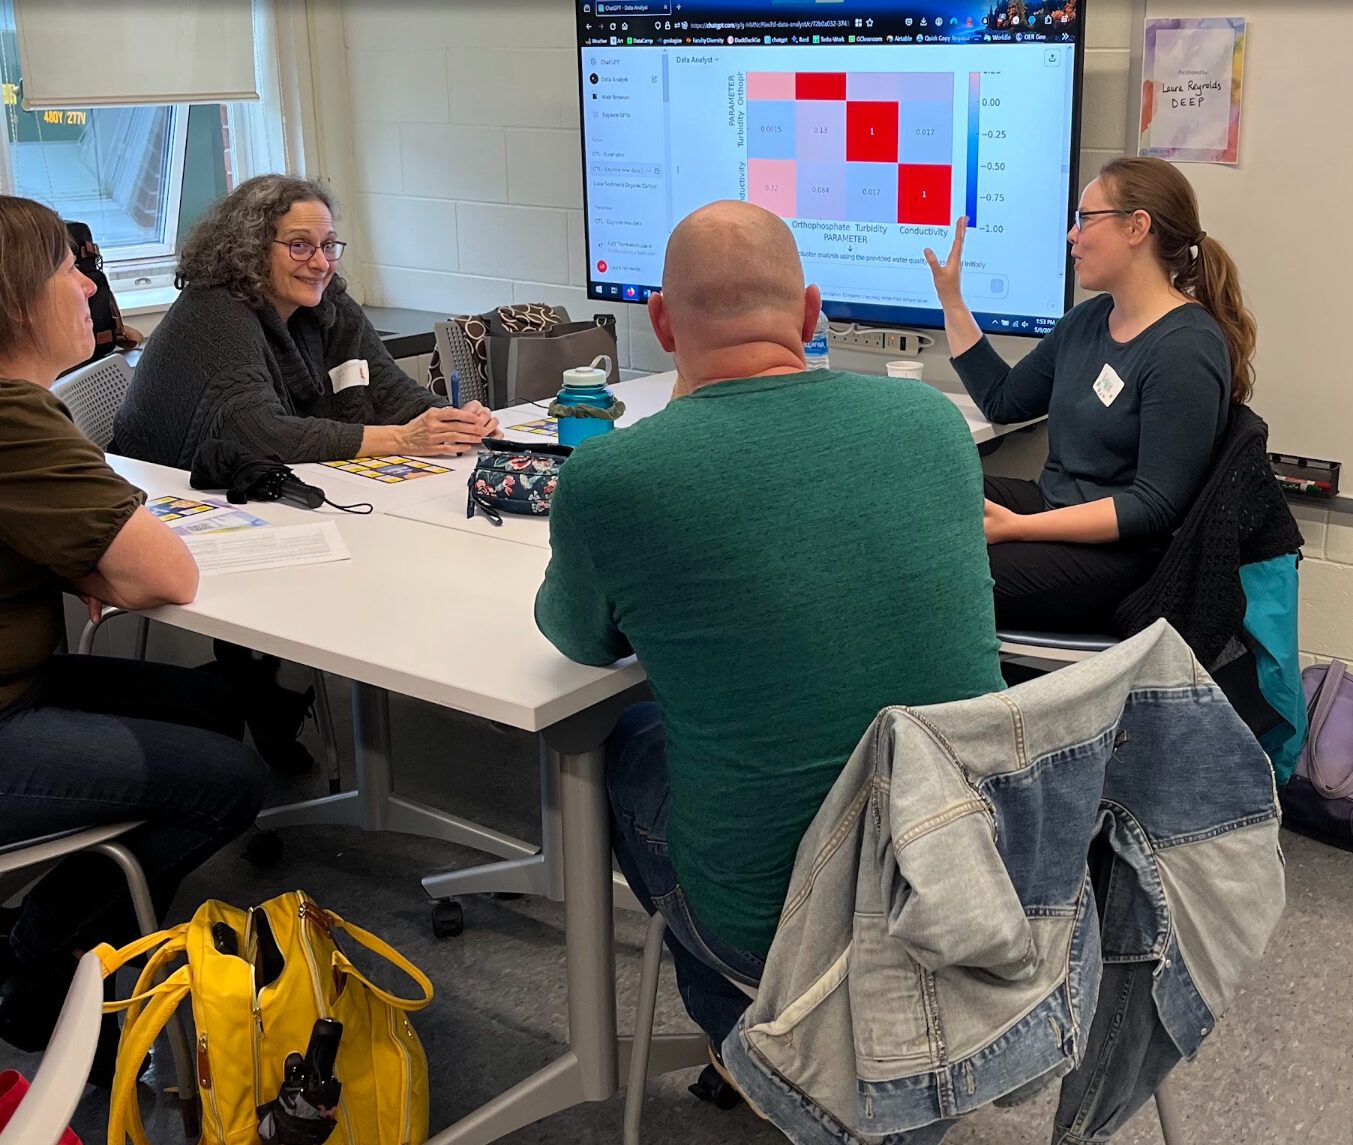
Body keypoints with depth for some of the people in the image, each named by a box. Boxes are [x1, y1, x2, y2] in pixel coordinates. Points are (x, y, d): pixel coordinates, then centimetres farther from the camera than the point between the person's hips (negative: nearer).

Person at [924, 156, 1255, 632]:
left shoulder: (1185, 348, -16)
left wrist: (1017, 526, -26)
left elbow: (1155, 508, -21)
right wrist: (951, 299, 19)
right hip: (1055, 507, 9)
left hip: (1122, 555, -9)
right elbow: (1002, 400, 24)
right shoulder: (1088, 320, 12)